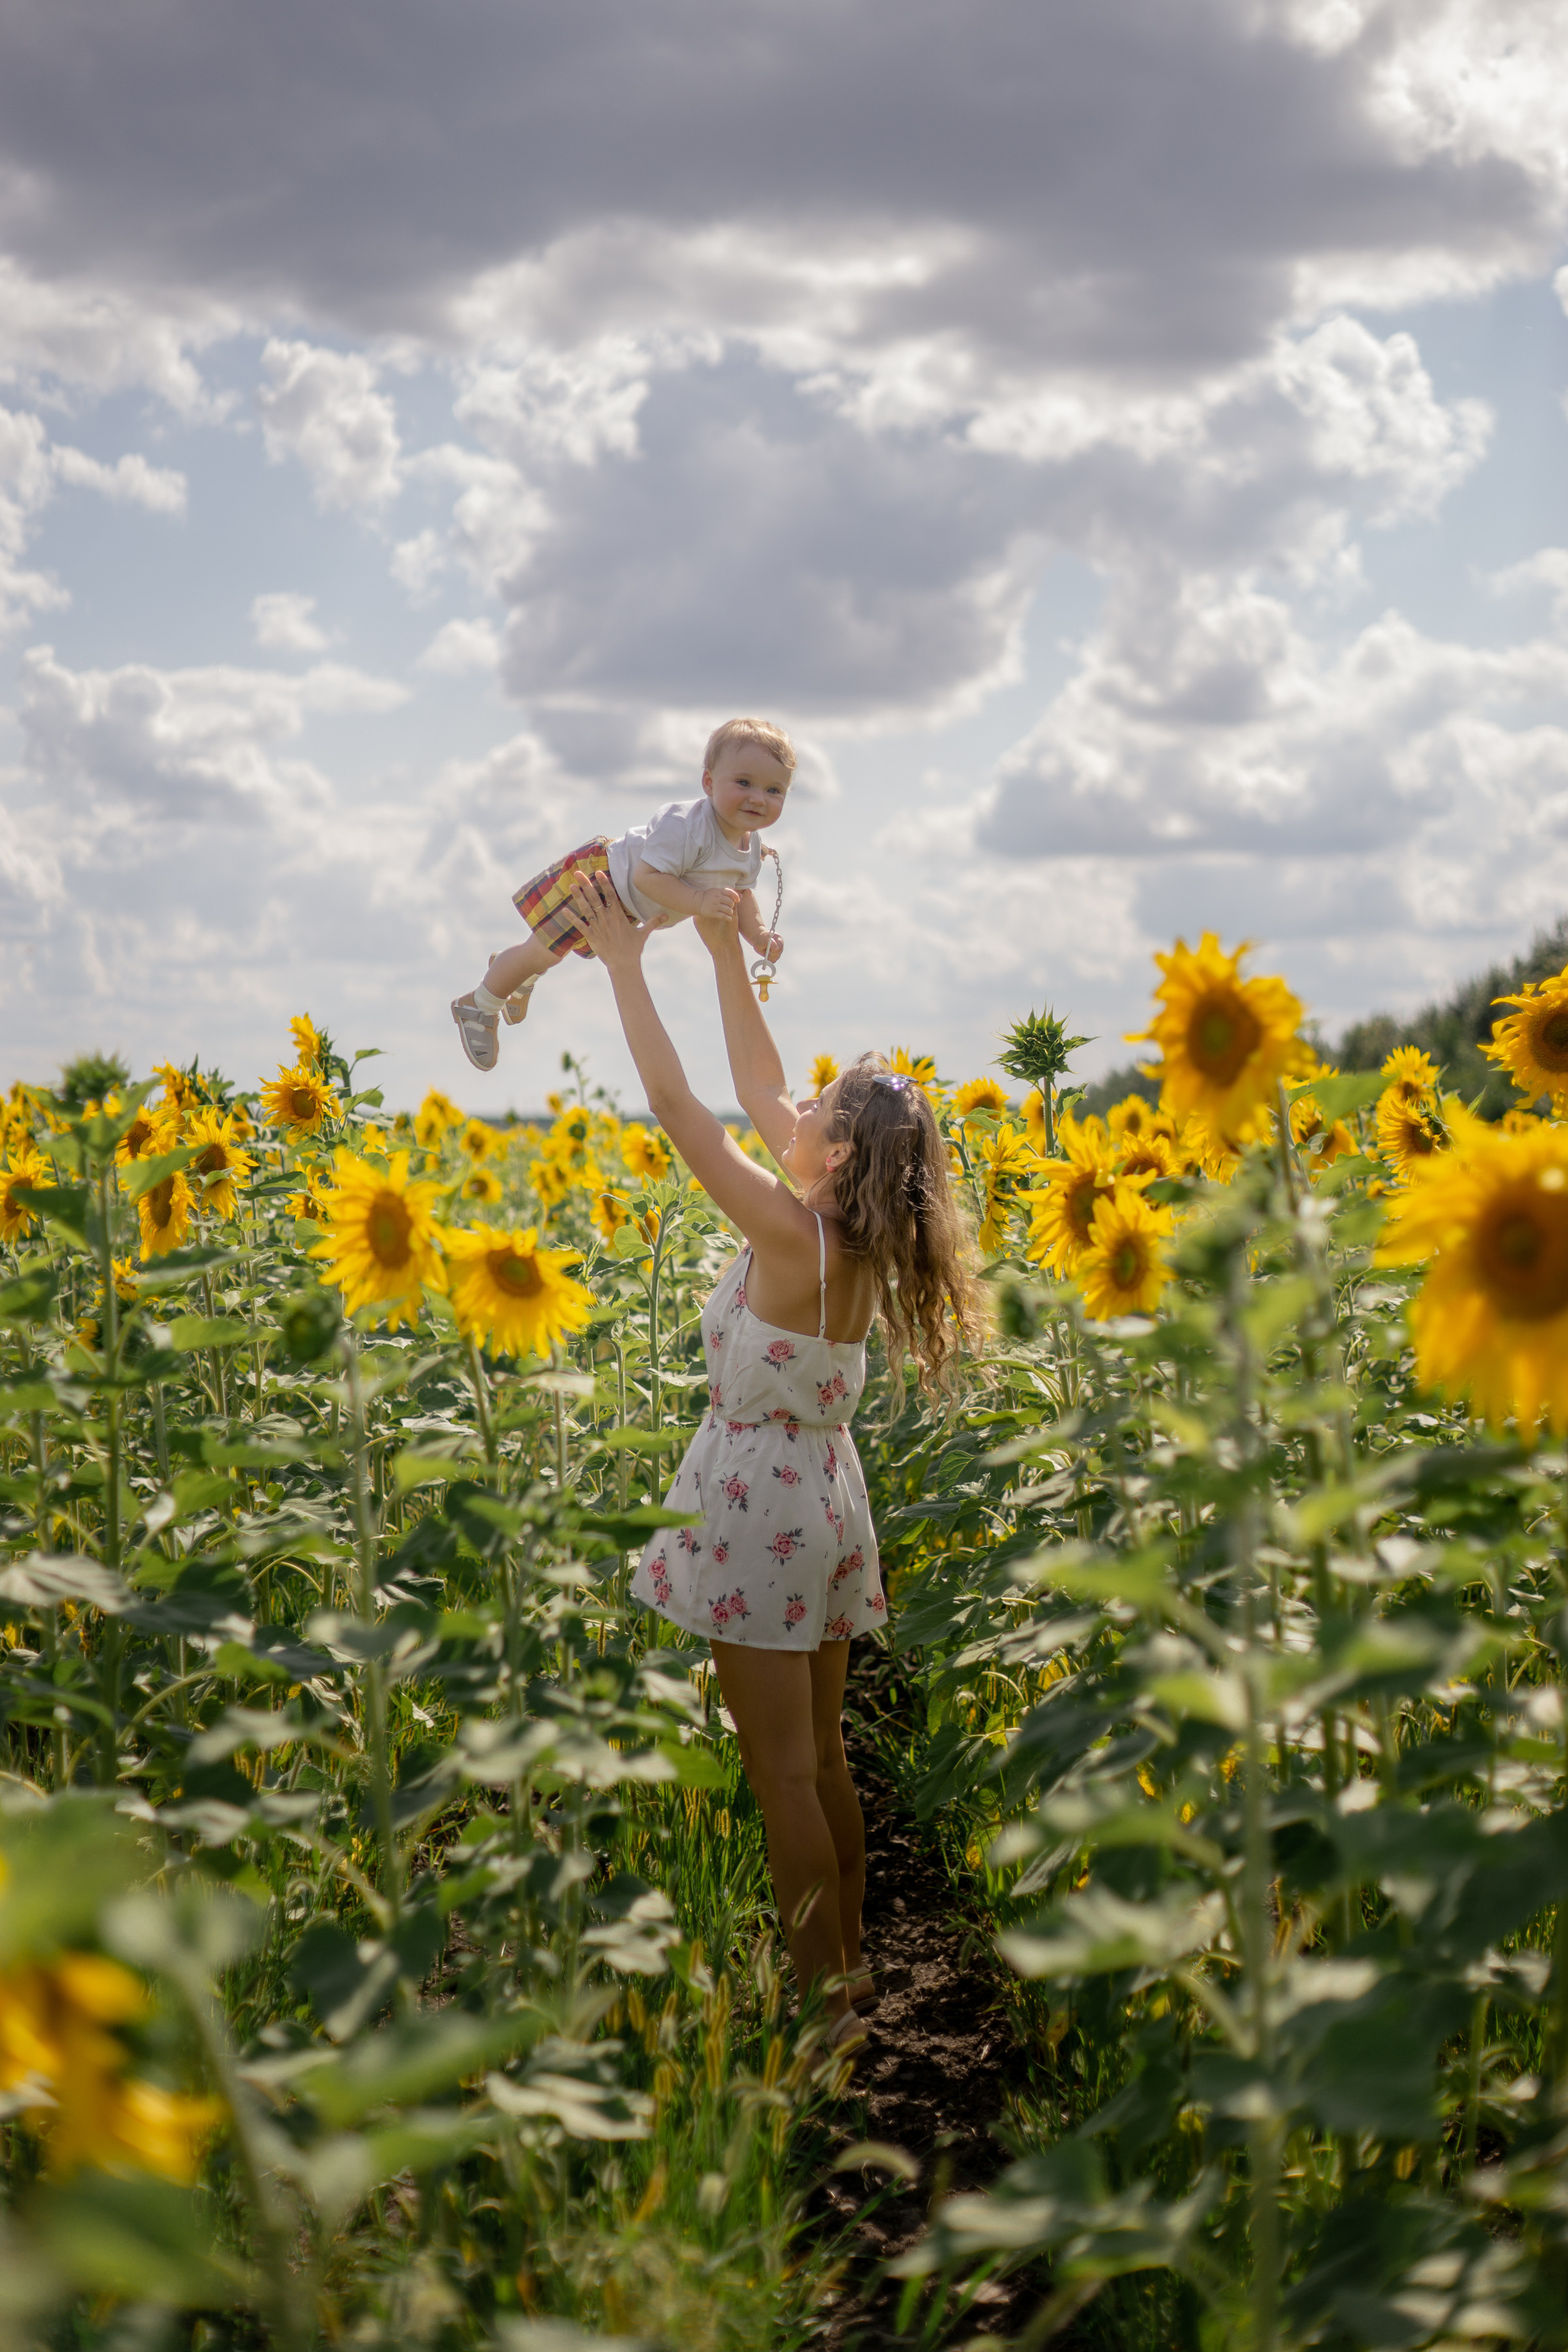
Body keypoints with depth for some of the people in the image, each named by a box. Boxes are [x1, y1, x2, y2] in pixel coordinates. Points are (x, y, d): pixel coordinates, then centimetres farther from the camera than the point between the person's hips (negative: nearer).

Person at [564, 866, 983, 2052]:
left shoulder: (793, 1240, -21)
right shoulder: (856, 1235, 0)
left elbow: (679, 1105, -19)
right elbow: (759, 1086, 10)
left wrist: (627, 966, -12)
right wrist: (726, 955, 10)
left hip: (765, 1501, -9)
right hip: (823, 1498, 9)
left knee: (783, 1773, 0)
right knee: (823, 1759, 16)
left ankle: (827, 2005, 7)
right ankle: (848, 1969, 25)